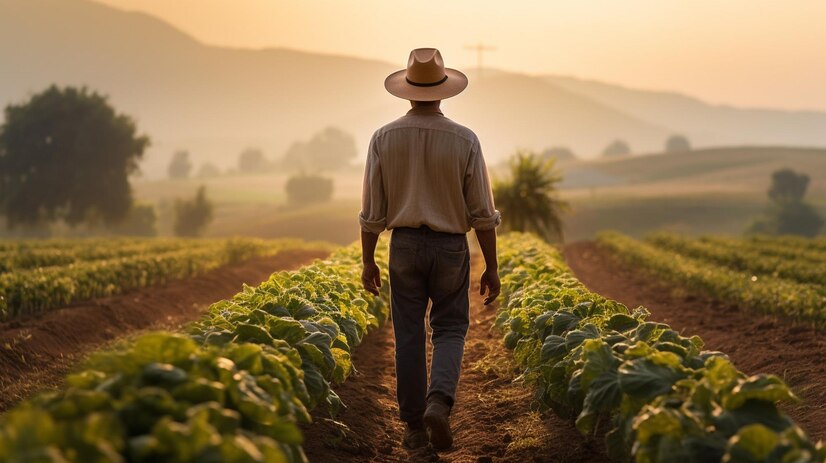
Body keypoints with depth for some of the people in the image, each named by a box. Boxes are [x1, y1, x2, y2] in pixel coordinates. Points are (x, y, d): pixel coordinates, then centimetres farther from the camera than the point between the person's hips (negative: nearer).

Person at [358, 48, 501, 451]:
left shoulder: (384, 138, -5)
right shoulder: (465, 140, -8)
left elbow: (371, 210, -3)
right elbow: (482, 212, -6)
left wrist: (368, 262, 8)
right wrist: (491, 267, 1)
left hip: (404, 246, 1)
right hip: (450, 247, -1)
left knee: (409, 336, 10)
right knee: (450, 329, 13)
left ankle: (414, 426, 13)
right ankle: (439, 401, -12)